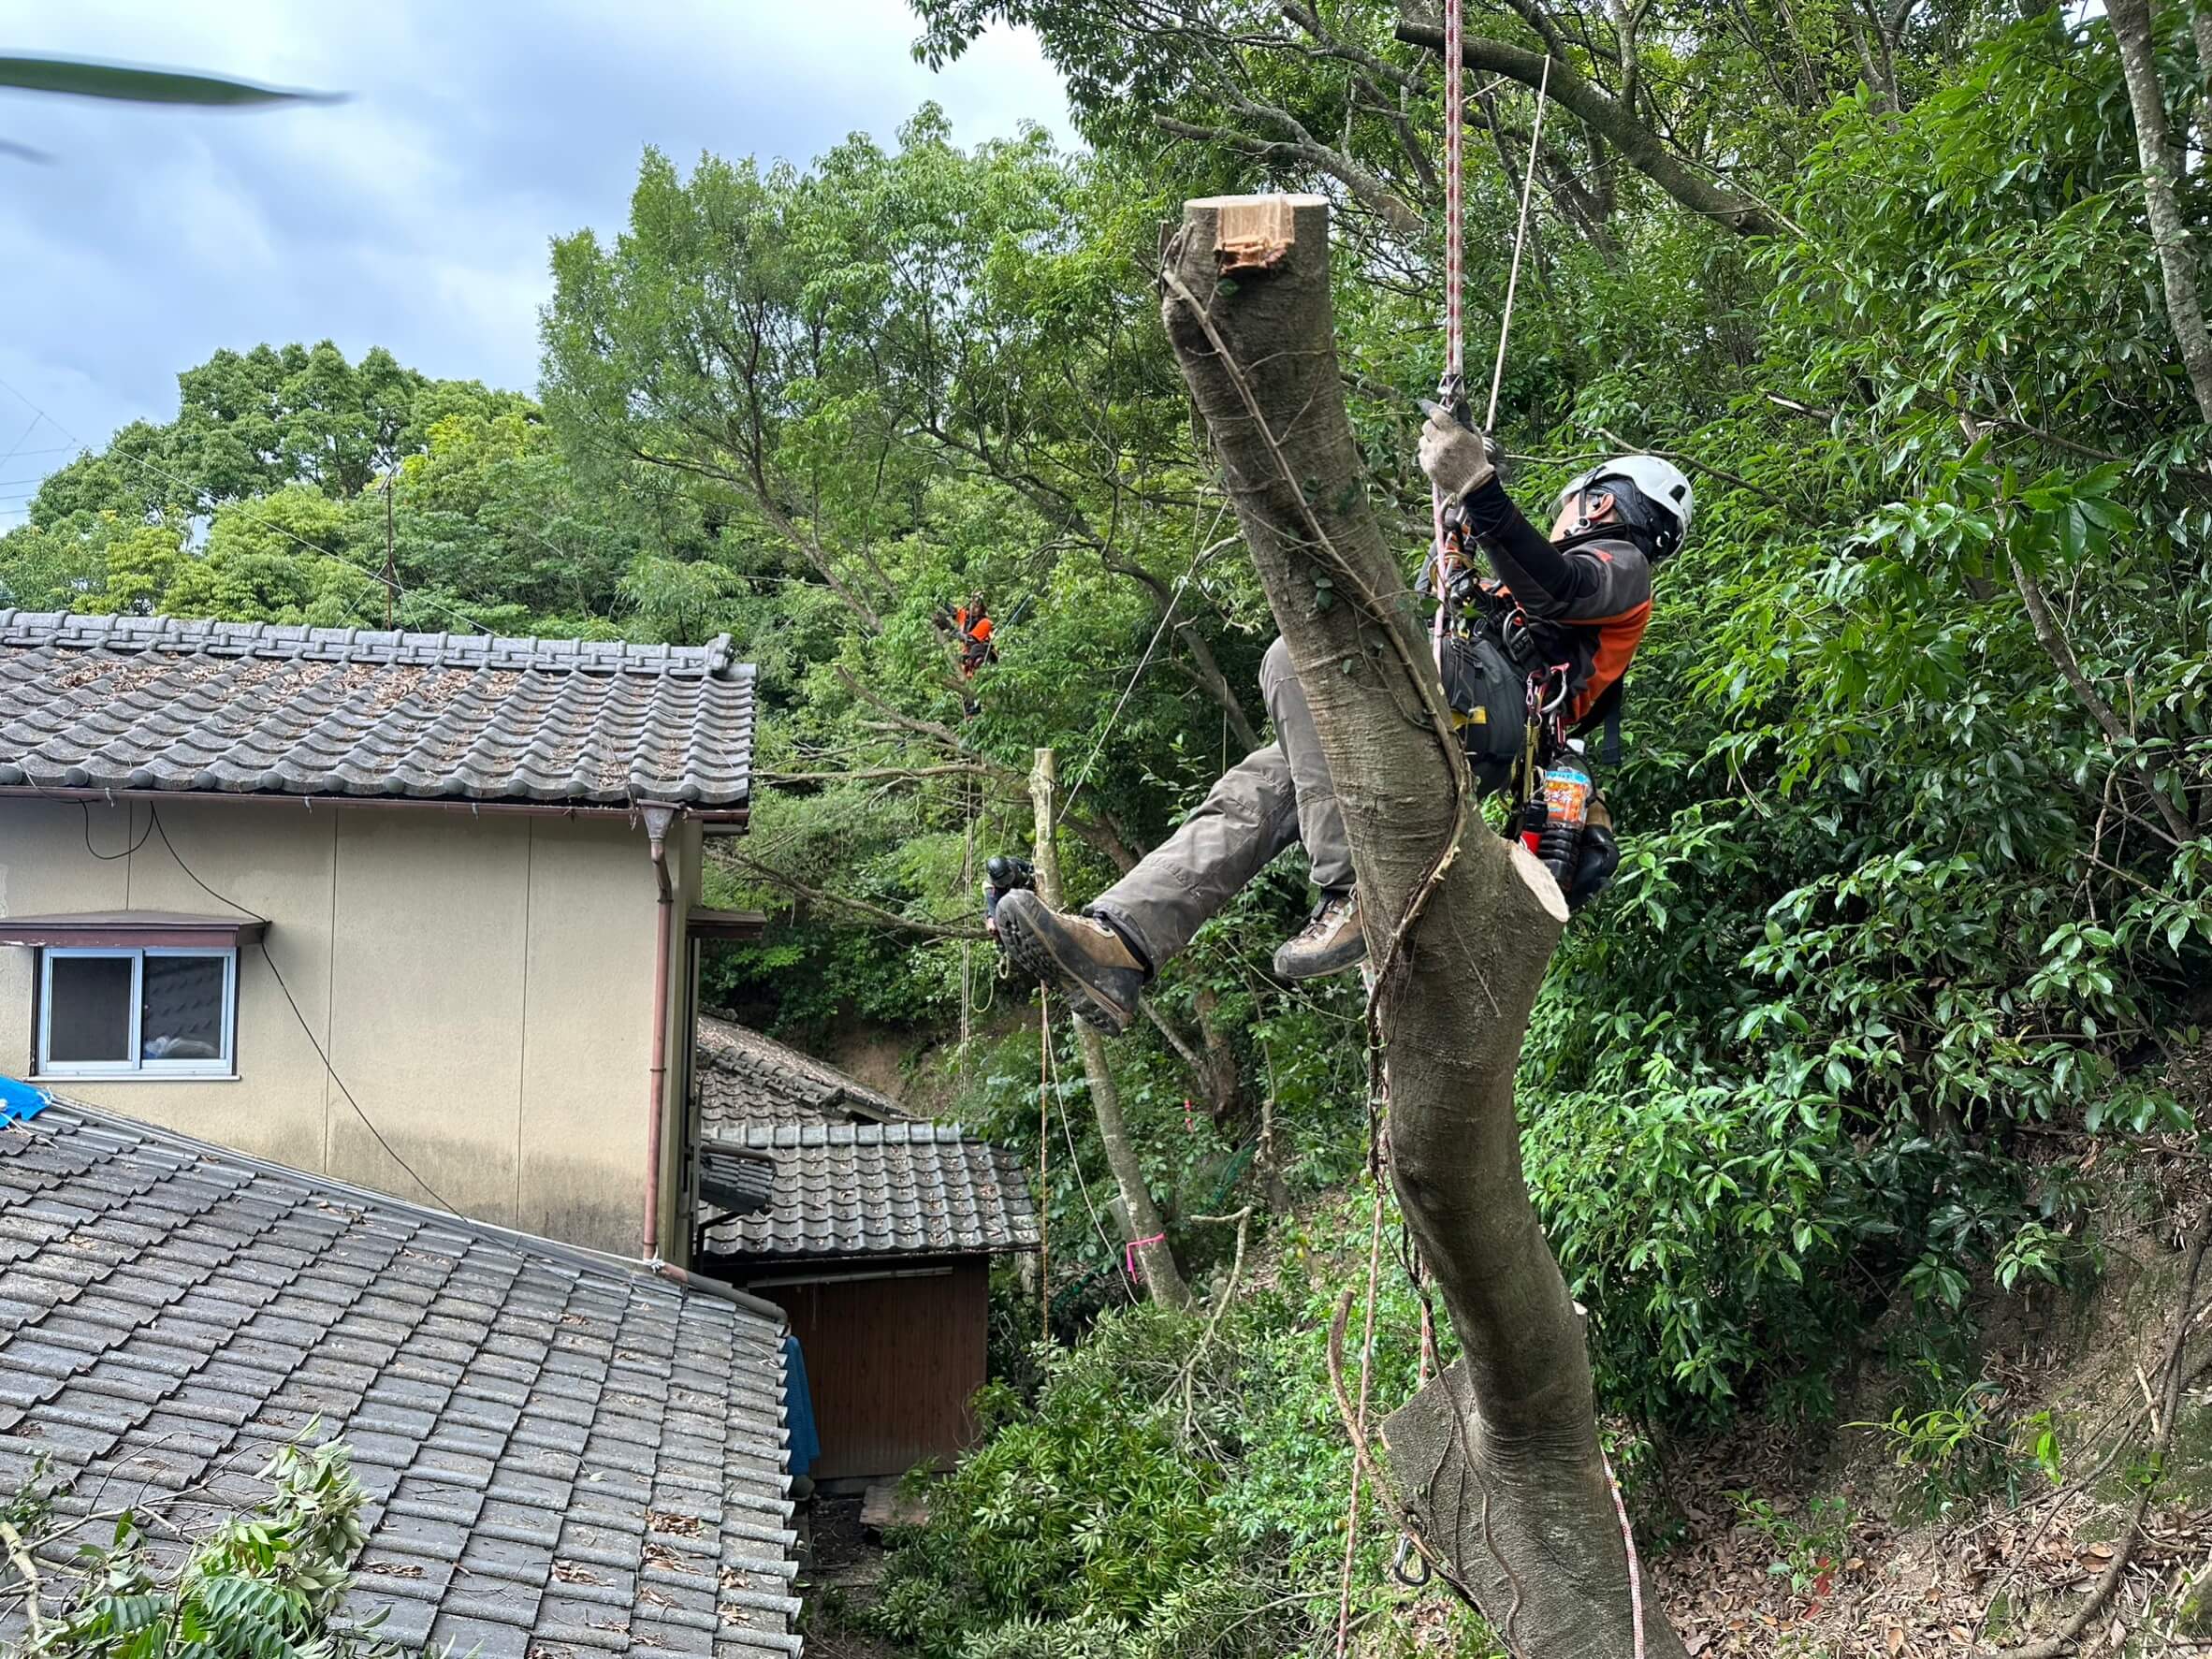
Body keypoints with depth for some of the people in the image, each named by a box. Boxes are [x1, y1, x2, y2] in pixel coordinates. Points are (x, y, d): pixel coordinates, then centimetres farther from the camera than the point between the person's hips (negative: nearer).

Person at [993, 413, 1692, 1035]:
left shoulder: (1620, 564, 14)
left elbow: (1556, 589, -12)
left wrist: (1480, 494, -25)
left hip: (1479, 715, -9)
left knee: (1300, 660, -30)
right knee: (1244, 802, -8)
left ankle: (1356, 895, -37)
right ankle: (1116, 947, -23)